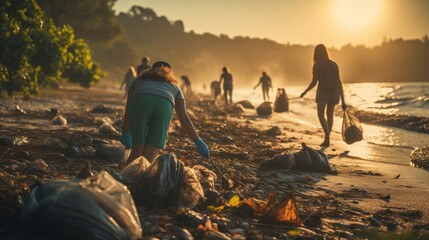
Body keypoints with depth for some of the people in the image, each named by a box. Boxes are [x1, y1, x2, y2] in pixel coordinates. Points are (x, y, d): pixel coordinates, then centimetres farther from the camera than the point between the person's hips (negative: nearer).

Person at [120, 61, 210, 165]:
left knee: (136, 152, 6)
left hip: (140, 102, 1)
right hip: (163, 106, 0)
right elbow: (184, 118, 25)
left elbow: (128, 110, 43)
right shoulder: (174, 87, 39)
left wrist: (126, 132, 56)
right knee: (149, 155, 4)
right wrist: (198, 142, 24)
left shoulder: (140, 79, 43)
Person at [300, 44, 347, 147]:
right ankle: (327, 139, 22)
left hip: (323, 91, -4)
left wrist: (304, 92, 8)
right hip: (334, 91, 4)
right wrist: (343, 100, 4)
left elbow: (314, 82, -10)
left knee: (321, 115, 7)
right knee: (330, 114, 18)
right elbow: (339, 82, 2)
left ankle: (327, 137, -13)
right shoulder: (333, 64, 6)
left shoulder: (317, 65, -5)